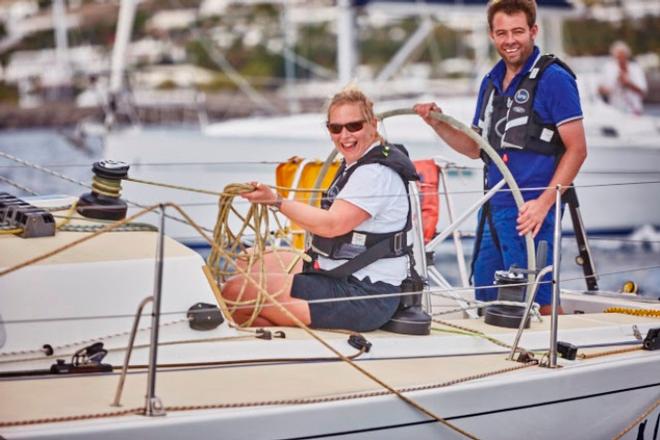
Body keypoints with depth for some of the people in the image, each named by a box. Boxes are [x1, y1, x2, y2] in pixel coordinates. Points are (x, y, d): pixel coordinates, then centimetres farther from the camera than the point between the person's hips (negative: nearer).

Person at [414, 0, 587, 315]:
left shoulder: (553, 79, -8)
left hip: (529, 212, -8)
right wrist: (438, 124, 3)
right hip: (492, 208, 8)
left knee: (539, 299, -5)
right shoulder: (492, 82, 14)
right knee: (487, 298, 12)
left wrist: (543, 204, -19)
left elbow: (576, 149, -12)